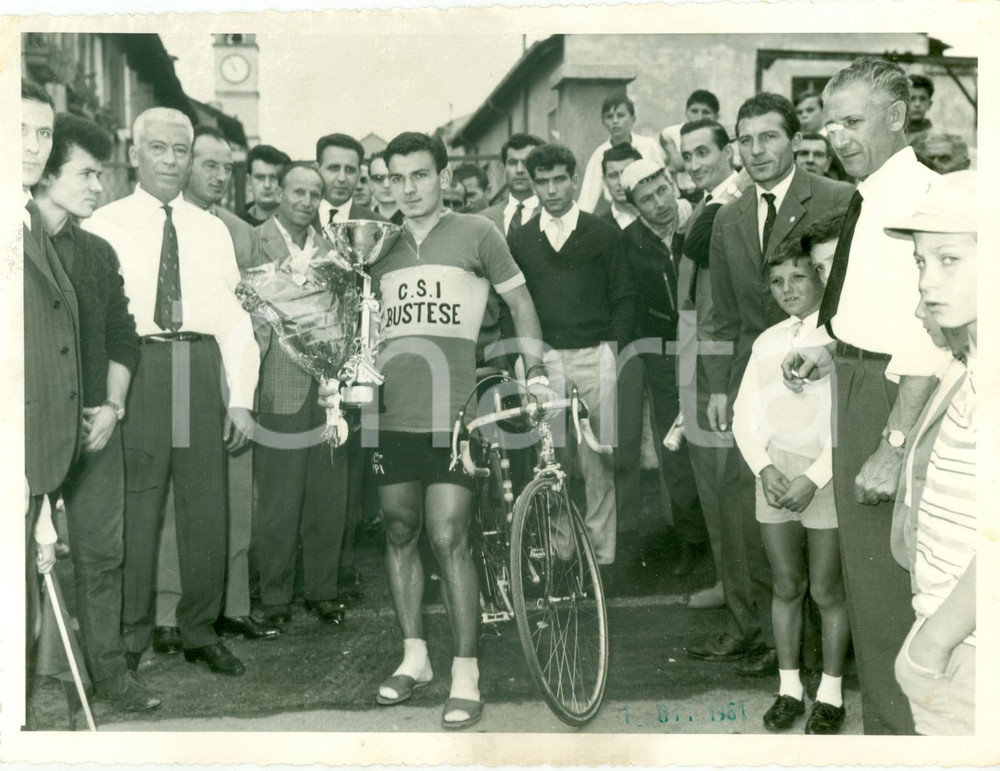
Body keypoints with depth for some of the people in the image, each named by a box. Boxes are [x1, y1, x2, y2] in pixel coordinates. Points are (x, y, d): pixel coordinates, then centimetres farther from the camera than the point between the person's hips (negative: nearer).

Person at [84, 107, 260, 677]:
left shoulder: (213, 230, 15)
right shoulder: (105, 225, 5)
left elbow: (235, 316, 11)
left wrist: (241, 398, 3)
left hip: (202, 368, 3)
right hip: (137, 368, -3)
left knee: (207, 507, 6)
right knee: (135, 507, -1)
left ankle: (201, 633, 19)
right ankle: (130, 640, 13)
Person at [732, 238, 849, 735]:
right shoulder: (768, 341, 11)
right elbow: (744, 415, 10)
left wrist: (814, 478, -17)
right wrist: (765, 469, -6)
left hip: (825, 475, -4)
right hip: (774, 473, 5)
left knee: (826, 590, 5)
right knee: (786, 586, 13)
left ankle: (830, 694, 21)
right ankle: (789, 688, 25)